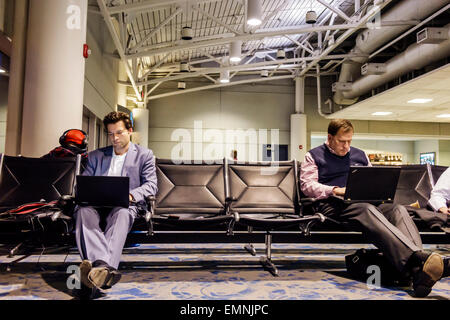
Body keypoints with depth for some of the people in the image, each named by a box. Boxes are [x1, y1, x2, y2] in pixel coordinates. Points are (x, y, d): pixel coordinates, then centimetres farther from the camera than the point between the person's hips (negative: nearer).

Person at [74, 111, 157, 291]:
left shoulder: (144, 155, 16)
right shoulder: (95, 156, 25)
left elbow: (151, 185, 4)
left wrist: (131, 195, -17)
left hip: (124, 205, -2)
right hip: (96, 204, 2)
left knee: (121, 214, -39)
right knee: (83, 211, -34)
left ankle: (101, 269, -61)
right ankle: (106, 270, -57)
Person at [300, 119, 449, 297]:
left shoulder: (360, 155, 28)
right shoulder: (314, 156, 13)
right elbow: (307, 186, 2)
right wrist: (336, 190, -13)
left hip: (363, 202, 5)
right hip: (332, 204, -5)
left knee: (398, 209, -27)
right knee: (366, 211, -38)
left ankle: (417, 271, -49)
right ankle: (419, 258, -56)